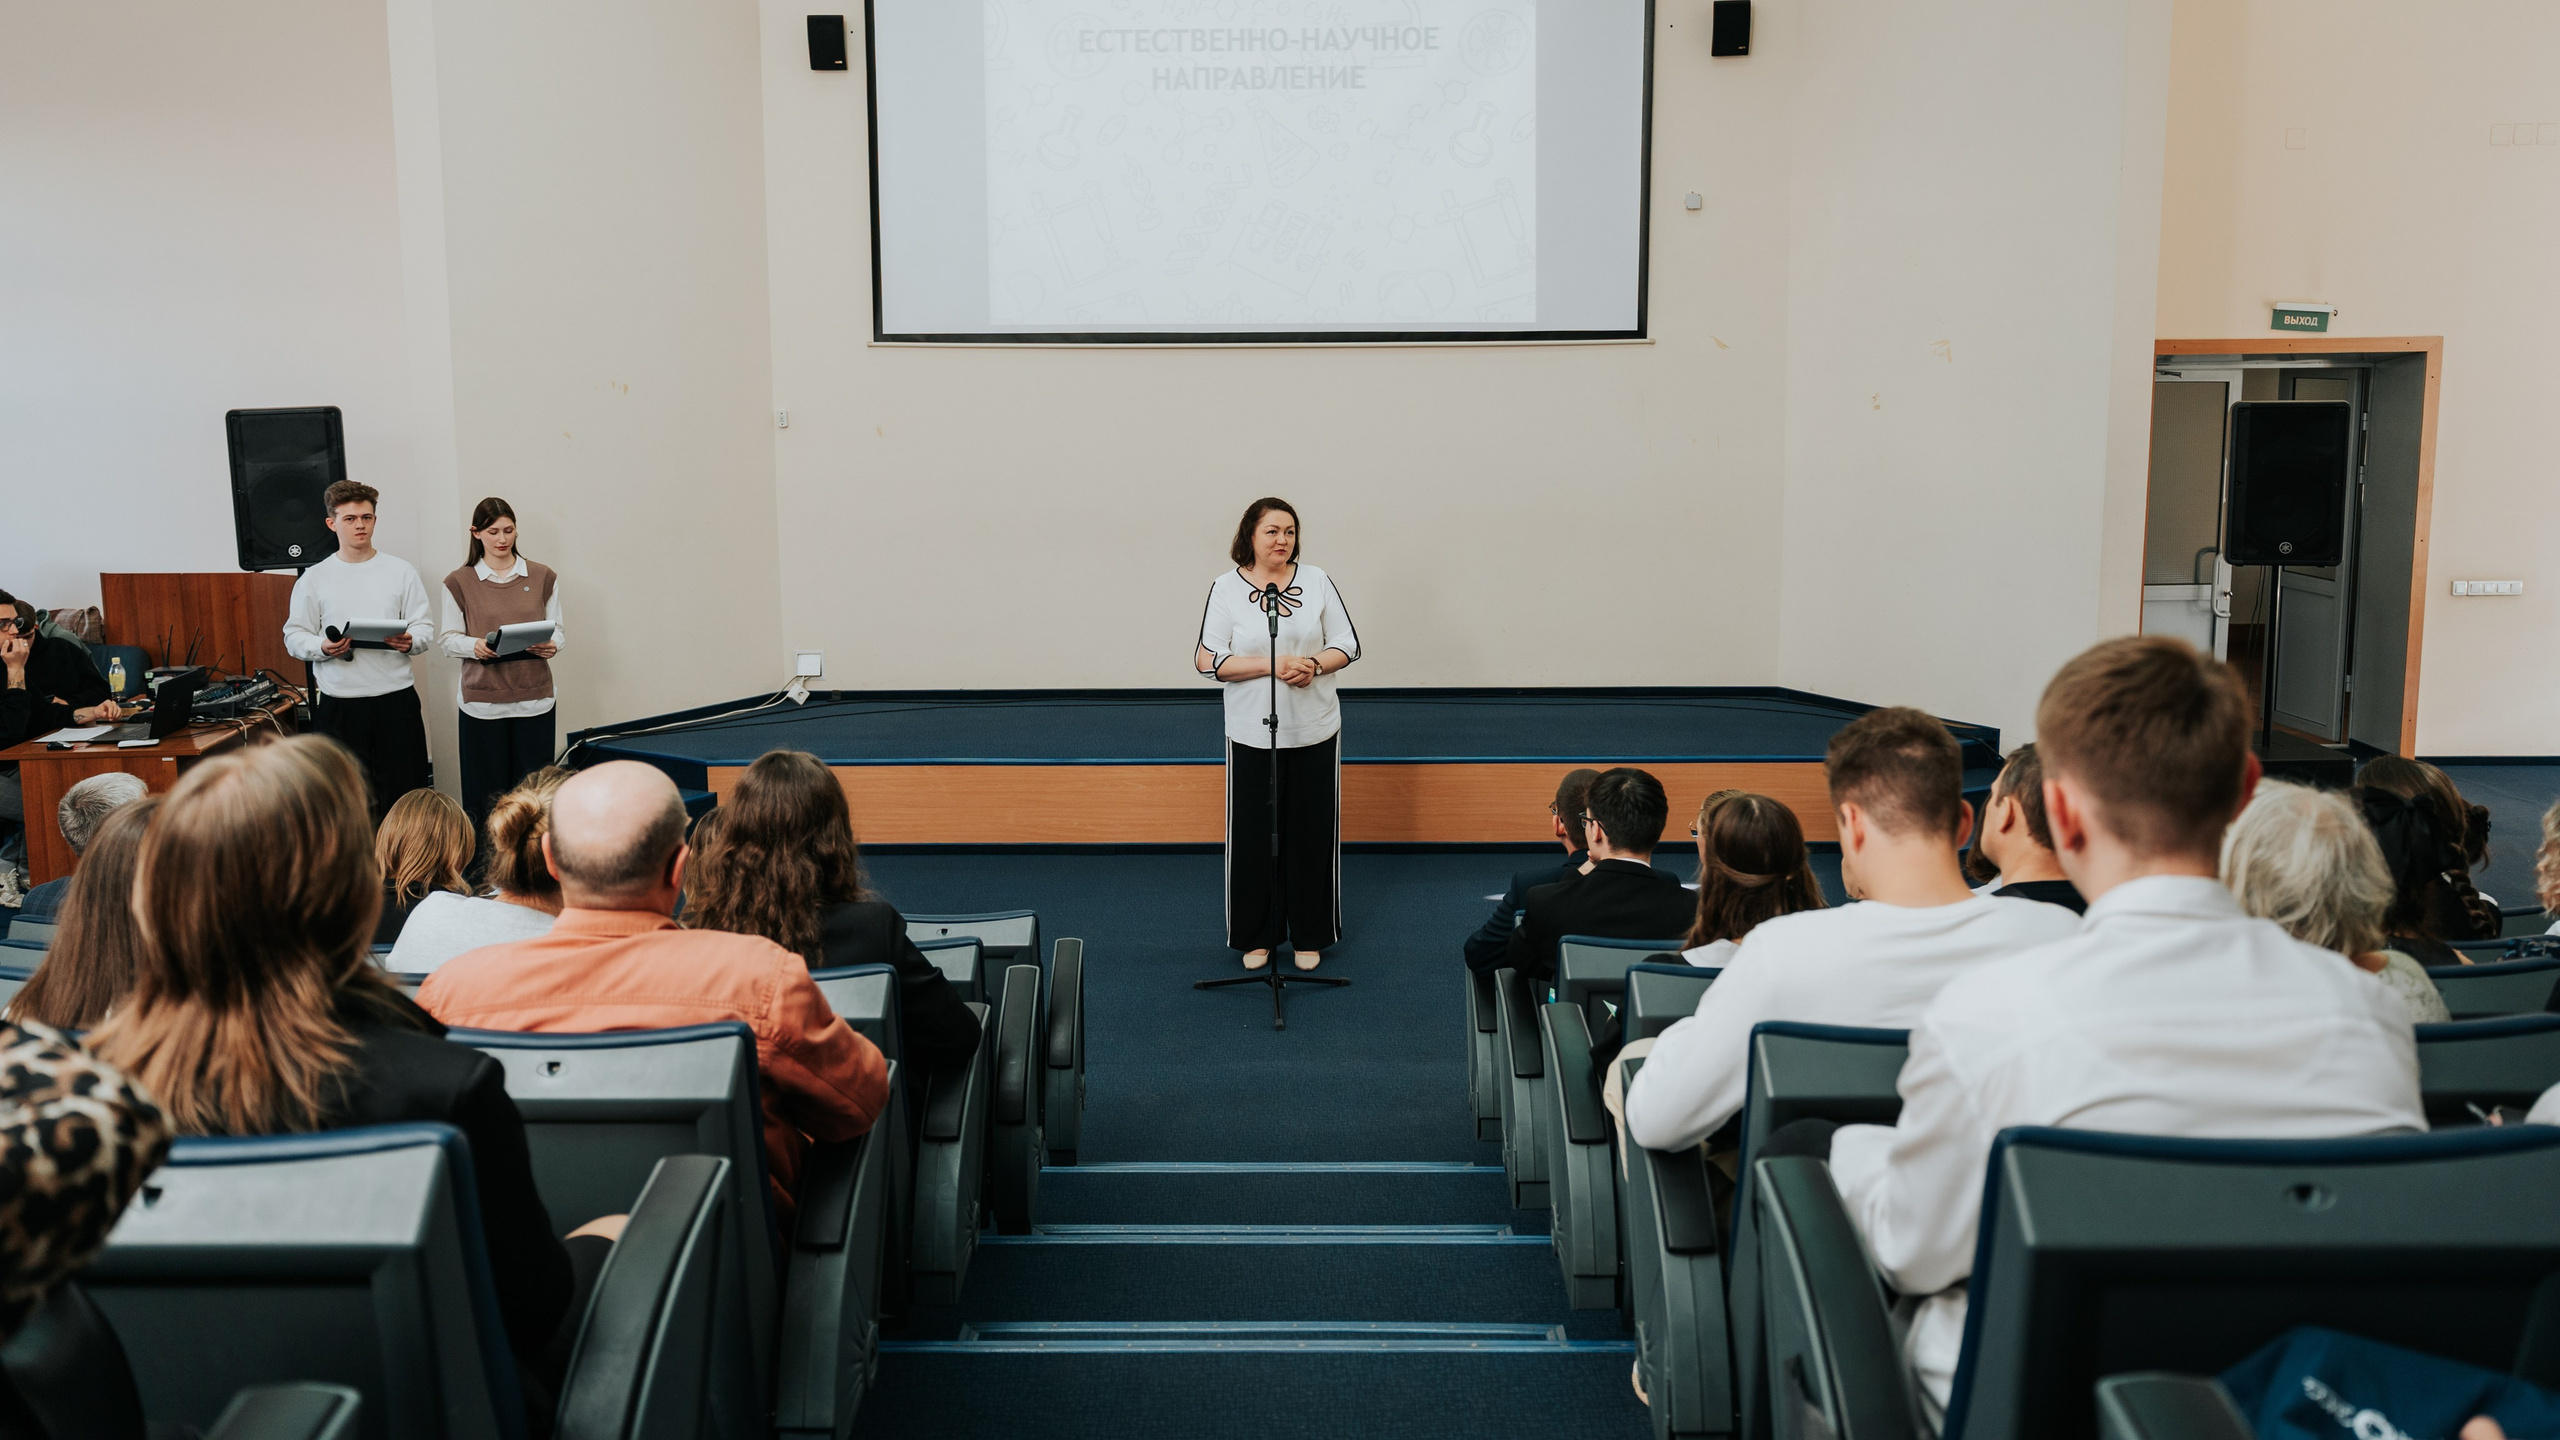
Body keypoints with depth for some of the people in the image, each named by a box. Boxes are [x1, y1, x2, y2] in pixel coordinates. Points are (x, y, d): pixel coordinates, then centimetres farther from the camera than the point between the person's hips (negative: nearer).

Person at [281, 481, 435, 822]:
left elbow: (425, 628, 5)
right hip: (340, 703, 0)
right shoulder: (313, 579, 6)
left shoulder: (401, 571, 7)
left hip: (396, 697, 0)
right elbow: (294, 637, 5)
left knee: (404, 793, 1)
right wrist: (323, 648, -16)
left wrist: (410, 642, -17)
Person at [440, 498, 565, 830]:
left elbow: (556, 628, 12)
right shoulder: (459, 583, 3)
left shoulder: (543, 578, 8)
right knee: (488, 792, 1)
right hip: (483, 700, -1)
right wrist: (475, 646, -16)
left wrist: (551, 646, -11)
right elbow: (448, 638, 5)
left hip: (534, 697, 1)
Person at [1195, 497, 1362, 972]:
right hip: (1252, 734, -2)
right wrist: (1270, 665, -19)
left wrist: (1313, 664, -15)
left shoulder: (1316, 581, 3)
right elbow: (1208, 659, -9)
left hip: (1314, 732, 2)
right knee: (1253, 834, 5)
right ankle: (1257, 936, 21)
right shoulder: (1226, 587, -3)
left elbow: (1347, 643, 5)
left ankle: (1309, 935, 22)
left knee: (1312, 831, 8)